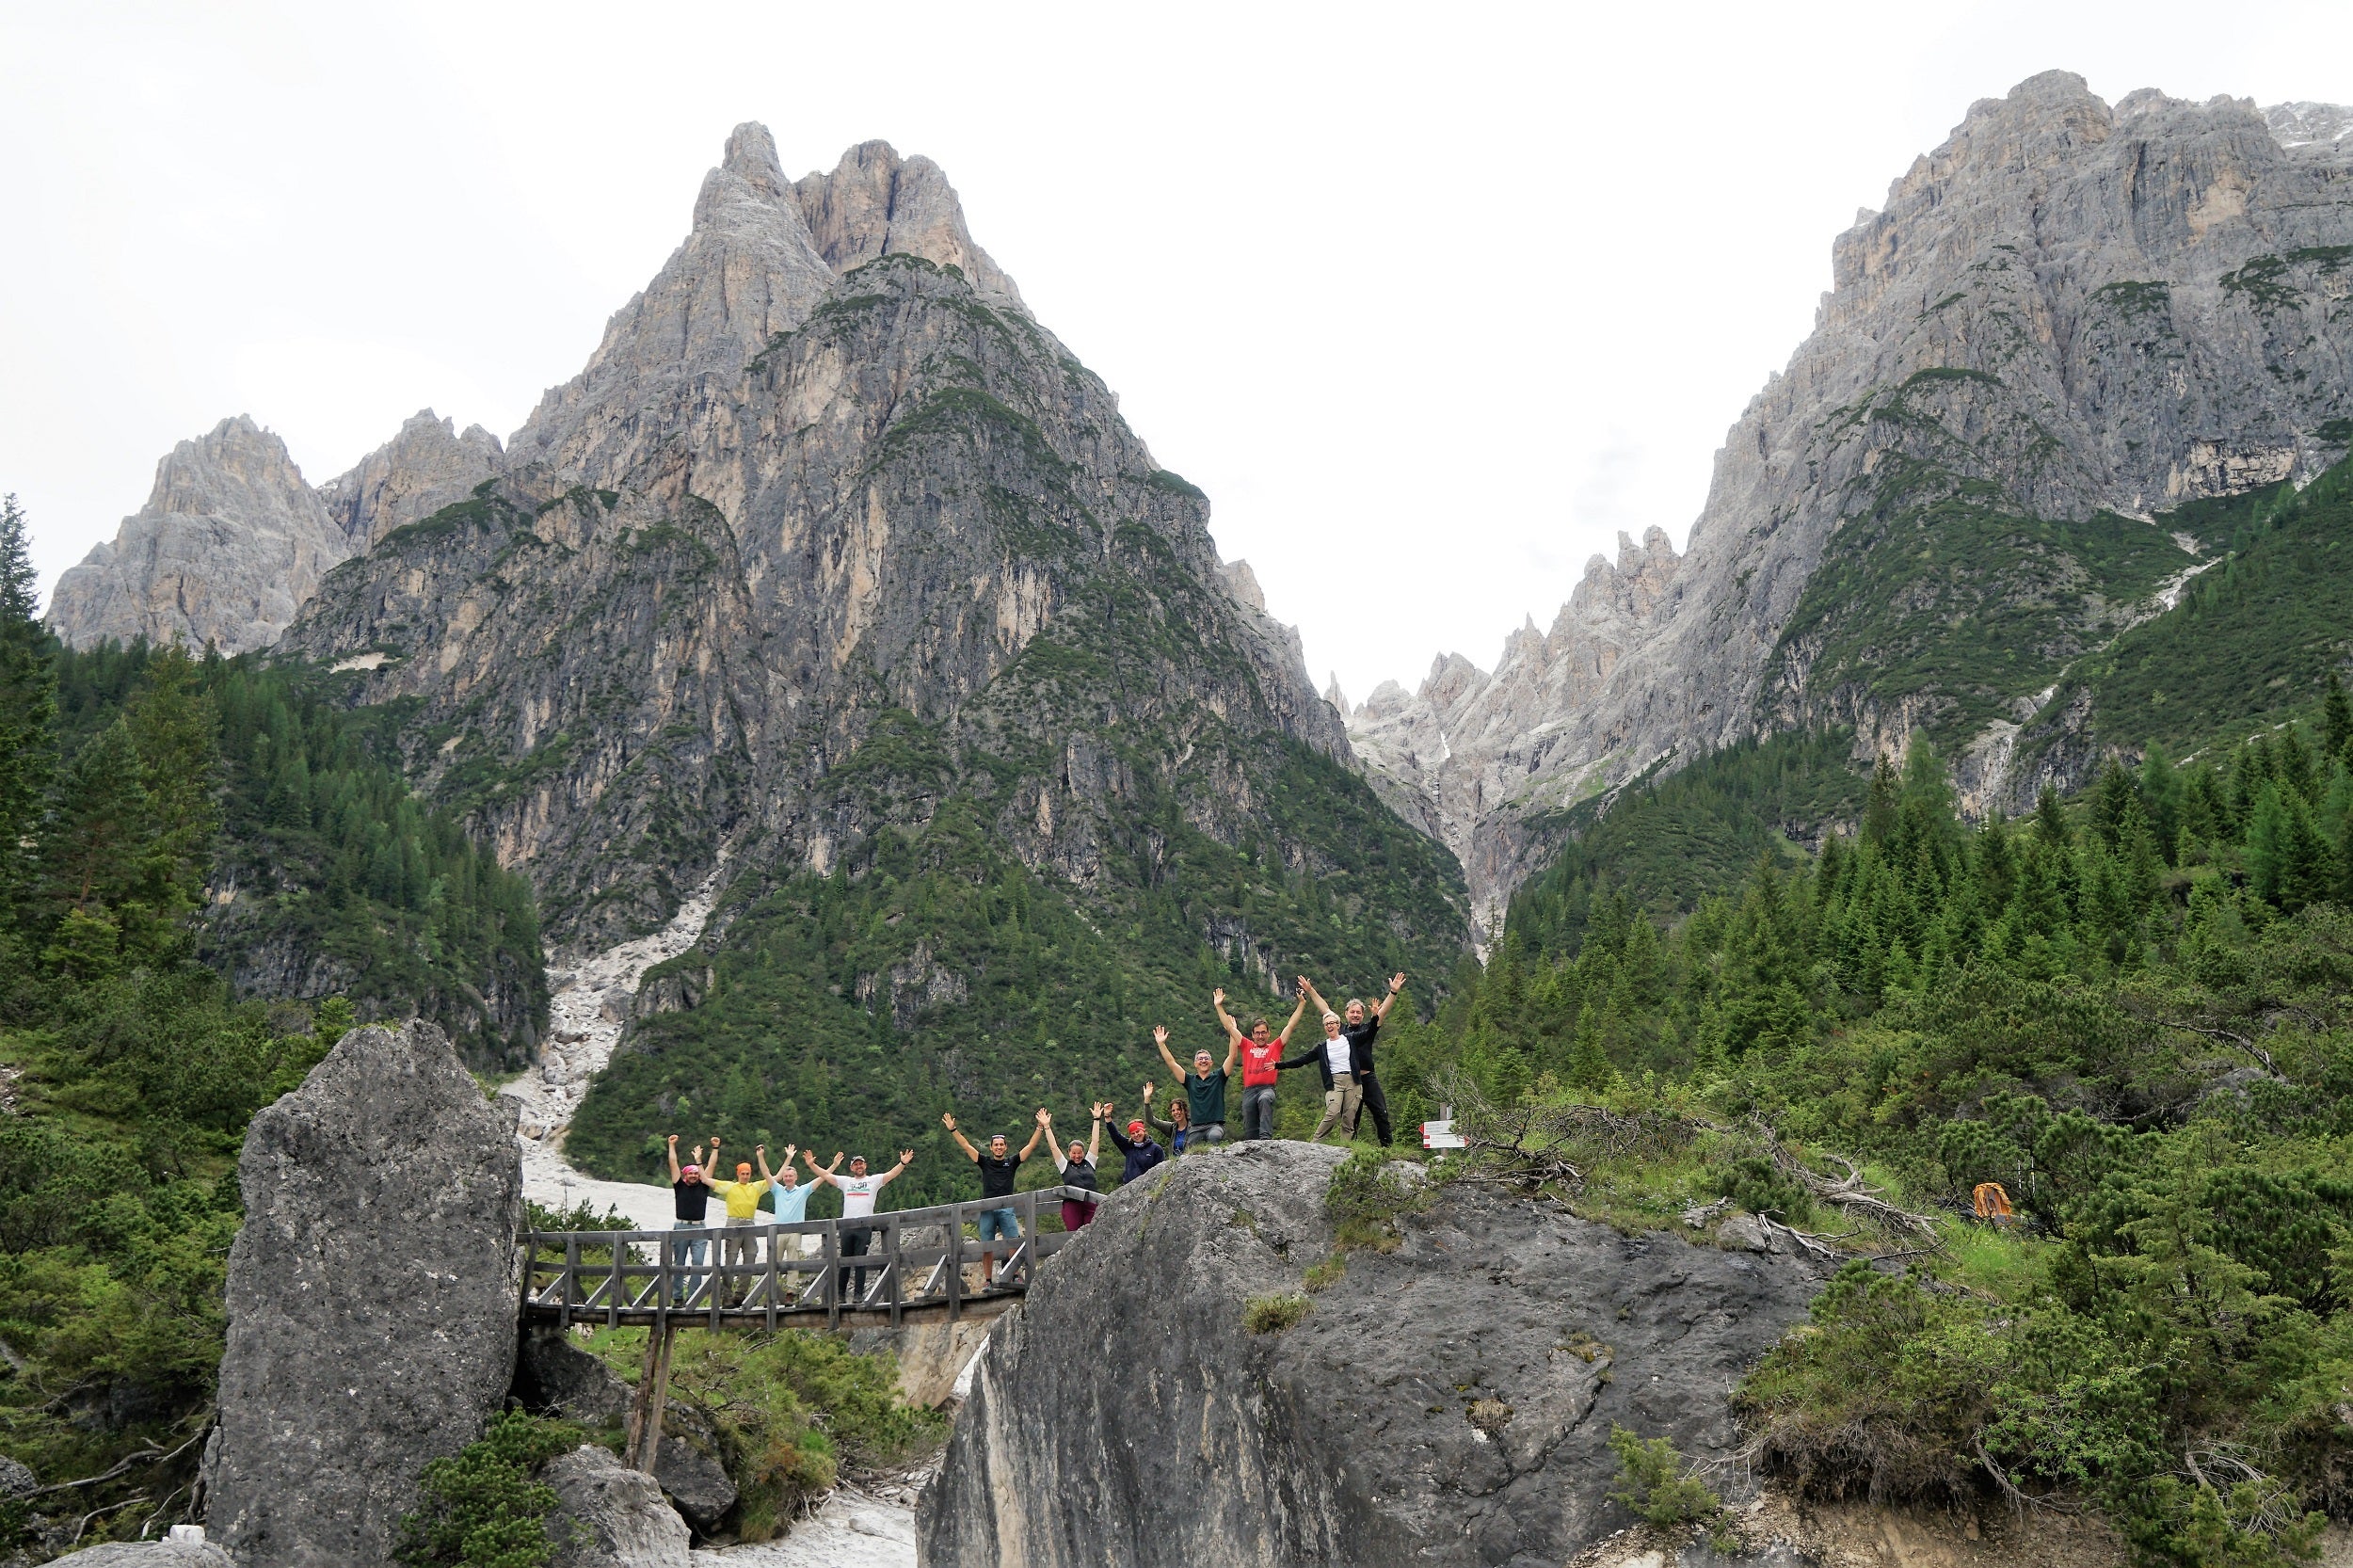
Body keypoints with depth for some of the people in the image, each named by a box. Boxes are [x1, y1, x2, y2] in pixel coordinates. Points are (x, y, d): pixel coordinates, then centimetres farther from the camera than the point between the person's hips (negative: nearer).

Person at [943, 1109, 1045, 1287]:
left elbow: (1031, 1146, 7)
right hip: (987, 1210, 1)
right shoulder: (985, 1162, 13)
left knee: (1014, 1242, -13)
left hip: (1006, 1208, -1)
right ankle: (987, 1280, 8)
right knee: (986, 1247, 1)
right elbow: (965, 1145, 10)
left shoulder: (1012, 1162, 11)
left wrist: (1041, 1127, -1)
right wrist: (952, 1130, 3)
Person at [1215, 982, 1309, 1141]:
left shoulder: (1275, 1047, 13)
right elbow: (1229, 1027, 18)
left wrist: (1302, 1003, 4)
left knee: (1264, 1100, -38)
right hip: (1249, 1090, 4)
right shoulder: (1247, 1047, 19)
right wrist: (1219, 1006, 14)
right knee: (1250, 1132, 0)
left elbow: (1291, 1025, 9)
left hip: (1267, 1088, -4)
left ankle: (1266, 1137, -45)